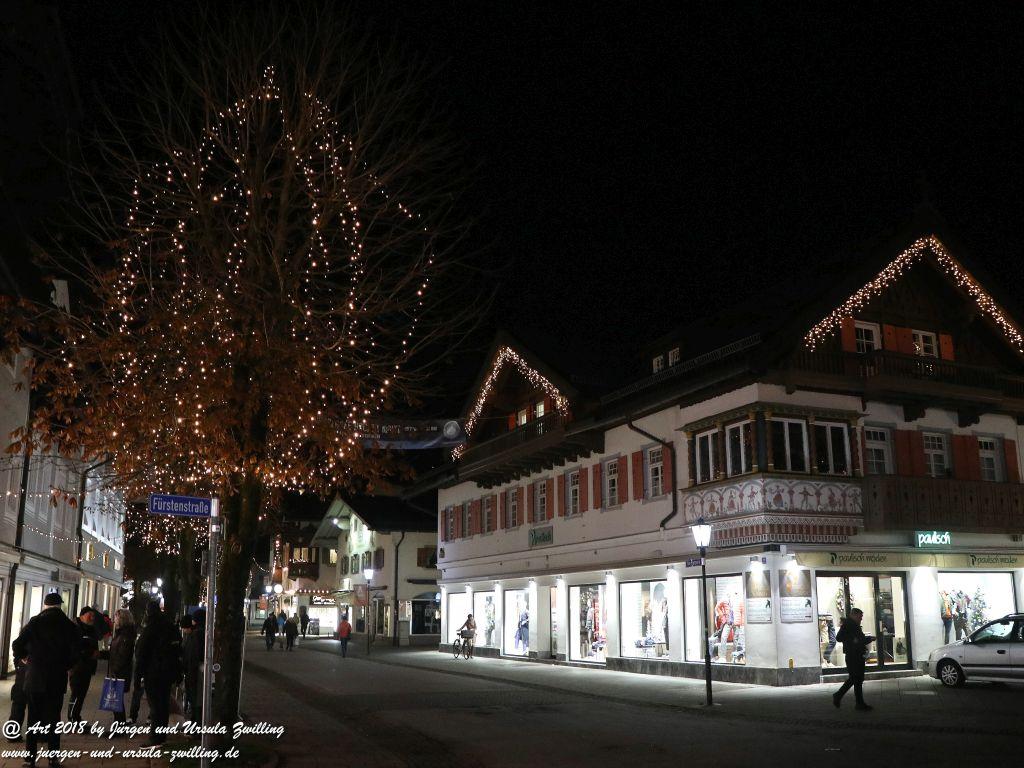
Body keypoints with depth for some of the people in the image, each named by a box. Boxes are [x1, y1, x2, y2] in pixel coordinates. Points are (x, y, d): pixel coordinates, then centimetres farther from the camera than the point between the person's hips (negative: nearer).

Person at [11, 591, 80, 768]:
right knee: (53, 718, 9)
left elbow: (17, 644, -11)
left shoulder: (35, 622, -4)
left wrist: (23, 657, 8)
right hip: (57, 680, 0)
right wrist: (66, 665, 6)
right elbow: (76, 652, -11)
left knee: (33, 718, 10)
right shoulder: (70, 626, -4)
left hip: (34, 678, 0)